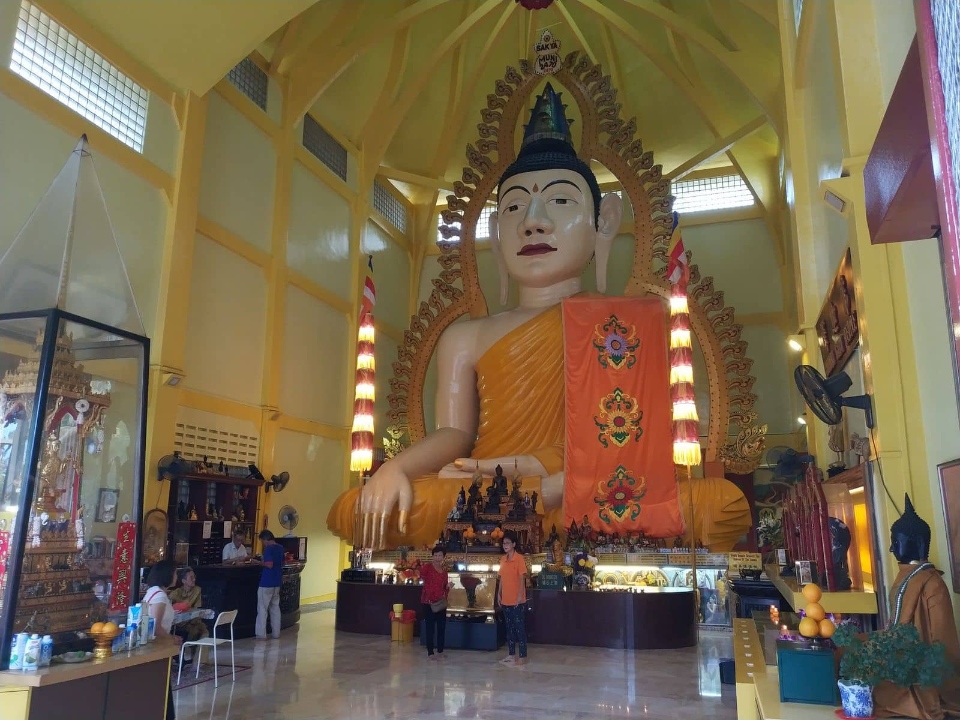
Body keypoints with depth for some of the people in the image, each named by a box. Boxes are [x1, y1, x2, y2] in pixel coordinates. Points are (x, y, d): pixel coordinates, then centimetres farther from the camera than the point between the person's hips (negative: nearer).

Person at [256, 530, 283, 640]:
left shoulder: (268, 549, -16)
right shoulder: (280, 549, 9)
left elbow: (269, 564, -25)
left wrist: (261, 562, -10)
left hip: (266, 583, -7)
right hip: (277, 583, 8)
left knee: (262, 608, 2)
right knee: (275, 608, 13)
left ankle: (261, 634, 5)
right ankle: (276, 633, 16)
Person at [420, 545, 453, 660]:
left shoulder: (444, 570, 12)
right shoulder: (428, 567, -7)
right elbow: (419, 575, -23)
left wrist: (448, 586, -2)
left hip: (440, 602, 6)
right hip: (428, 602, -6)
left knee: (442, 626, 10)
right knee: (430, 627, -2)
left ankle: (440, 651, 23)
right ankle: (430, 652, 7)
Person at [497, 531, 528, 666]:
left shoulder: (520, 558, -12)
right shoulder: (503, 559, 9)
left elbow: (522, 578, -14)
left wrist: (520, 596, -18)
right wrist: (499, 594, 11)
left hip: (517, 601, -7)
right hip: (506, 600, 7)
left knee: (519, 628, -1)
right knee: (509, 627, 14)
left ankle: (522, 657, 5)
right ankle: (511, 654, 23)